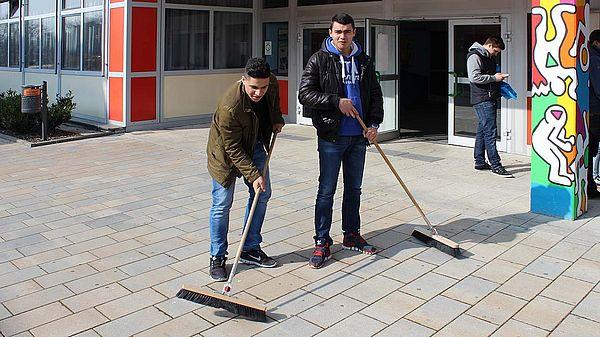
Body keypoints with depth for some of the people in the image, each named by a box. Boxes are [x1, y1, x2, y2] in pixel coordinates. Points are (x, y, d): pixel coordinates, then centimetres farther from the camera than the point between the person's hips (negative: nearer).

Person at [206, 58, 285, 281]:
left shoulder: (272, 84, -18)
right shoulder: (230, 107, -37)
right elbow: (233, 149, -29)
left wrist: (276, 119, 3)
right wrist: (253, 175, -29)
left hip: (254, 145, 7)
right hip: (226, 152, -7)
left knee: (262, 194, 7)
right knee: (222, 204, -6)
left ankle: (251, 249, 19)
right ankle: (217, 257, 8)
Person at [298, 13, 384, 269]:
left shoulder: (364, 62, 10)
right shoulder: (320, 60, -4)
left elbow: (375, 95, 14)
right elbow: (305, 94, -10)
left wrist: (374, 123, 1)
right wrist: (337, 102, -17)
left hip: (358, 137, 5)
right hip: (331, 136, -5)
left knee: (354, 189, 14)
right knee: (326, 191, 0)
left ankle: (352, 236, 29)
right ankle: (322, 243, 9)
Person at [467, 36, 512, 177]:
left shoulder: (489, 58, 21)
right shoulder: (474, 56, -8)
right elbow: (474, 77, -20)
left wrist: (499, 80, 14)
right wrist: (494, 78, -15)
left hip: (490, 99, 10)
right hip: (482, 100, -10)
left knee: (483, 130, 12)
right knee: (490, 131, -11)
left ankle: (480, 162, 18)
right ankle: (495, 165, -11)